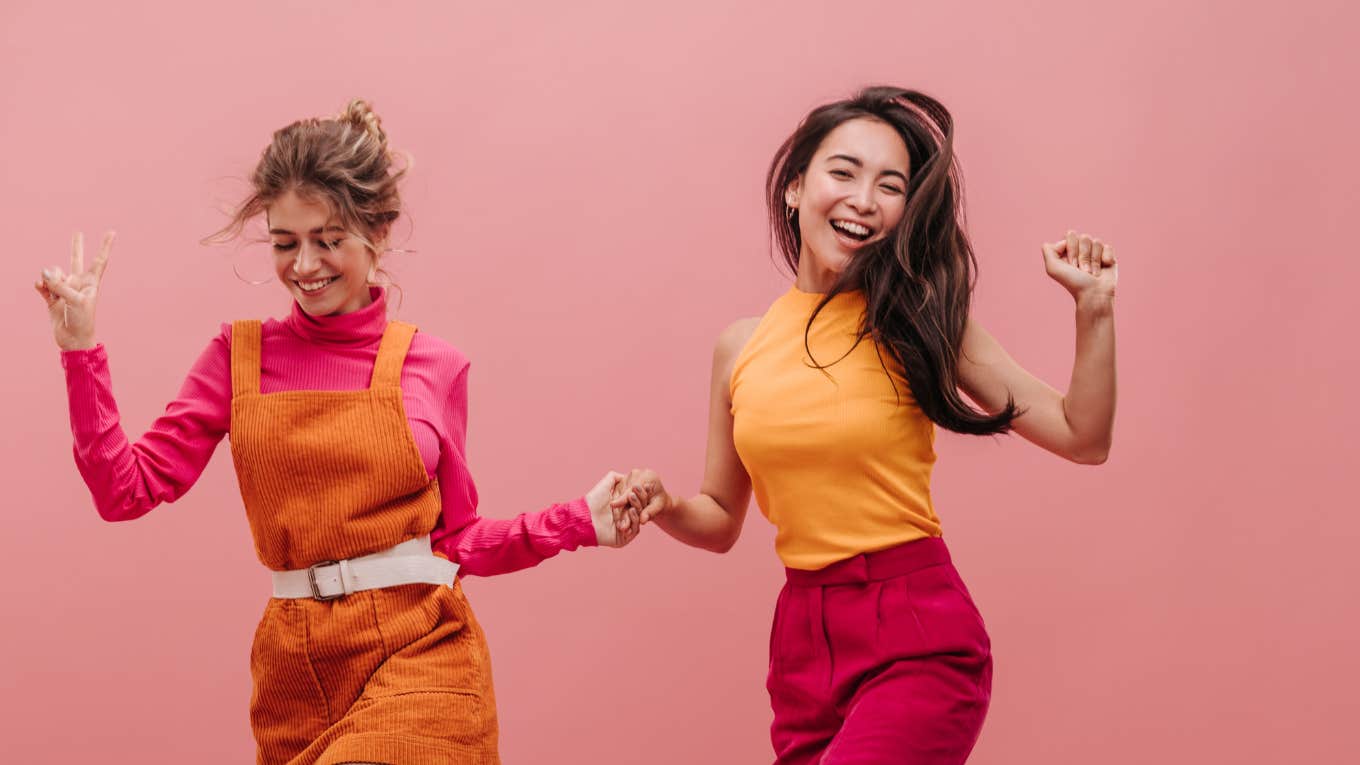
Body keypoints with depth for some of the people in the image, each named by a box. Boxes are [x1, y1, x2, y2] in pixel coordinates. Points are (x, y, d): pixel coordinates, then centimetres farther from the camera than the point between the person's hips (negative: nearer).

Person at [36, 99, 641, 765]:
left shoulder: (434, 366, 3)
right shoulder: (241, 356, 5)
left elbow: (456, 539, 11)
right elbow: (127, 491, 0)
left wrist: (578, 524, -1)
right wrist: (80, 349, -4)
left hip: (419, 656, -2)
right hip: (296, 666, 2)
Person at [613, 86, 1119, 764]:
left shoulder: (918, 326, -1)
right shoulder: (742, 347, 7)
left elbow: (1082, 438, -1)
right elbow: (721, 522, 17)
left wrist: (1093, 307, -10)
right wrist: (664, 508, -4)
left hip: (919, 638, -4)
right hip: (802, 638, 4)